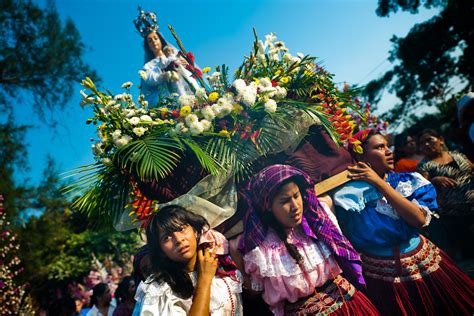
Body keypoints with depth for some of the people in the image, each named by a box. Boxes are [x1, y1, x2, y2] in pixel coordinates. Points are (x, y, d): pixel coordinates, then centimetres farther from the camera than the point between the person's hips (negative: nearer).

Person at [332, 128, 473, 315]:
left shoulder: (407, 181, -2)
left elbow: (419, 219, -20)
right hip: (384, 276, -4)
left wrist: (379, 183, -20)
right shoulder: (353, 193, -14)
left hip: (425, 263, 4)